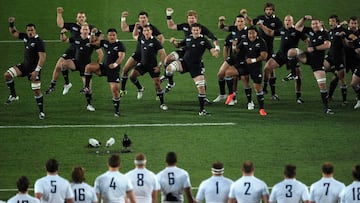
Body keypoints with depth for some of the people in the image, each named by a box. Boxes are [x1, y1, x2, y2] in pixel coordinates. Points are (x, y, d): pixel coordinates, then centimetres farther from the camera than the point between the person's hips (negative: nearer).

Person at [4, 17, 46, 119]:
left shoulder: (38, 41, -19)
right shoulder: (25, 37, 3)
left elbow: (43, 57, -23)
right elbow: (13, 33, 19)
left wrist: (36, 71, -27)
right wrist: (11, 24, -1)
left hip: (34, 68, -7)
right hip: (24, 65, 7)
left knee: (37, 91, -5)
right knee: (7, 75, -8)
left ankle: (41, 111, 8)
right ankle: (13, 96, 6)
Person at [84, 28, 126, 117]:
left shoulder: (120, 45, -10)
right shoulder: (105, 43, 6)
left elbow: (121, 56, -21)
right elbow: (93, 42, 16)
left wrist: (116, 64, -38)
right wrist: (93, 34, -2)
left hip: (114, 70, -5)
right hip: (104, 66, 5)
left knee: (115, 89, -10)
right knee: (89, 67, -17)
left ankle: (116, 110, 4)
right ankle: (87, 88, -8)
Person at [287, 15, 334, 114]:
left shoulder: (324, 34, -8)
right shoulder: (310, 31, 6)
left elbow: (327, 45, -23)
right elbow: (297, 27, 13)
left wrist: (314, 48, -24)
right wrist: (304, 18, 0)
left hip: (317, 60, -4)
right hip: (308, 57, 4)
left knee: (322, 84, -7)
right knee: (291, 51, -20)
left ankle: (326, 107, 1)